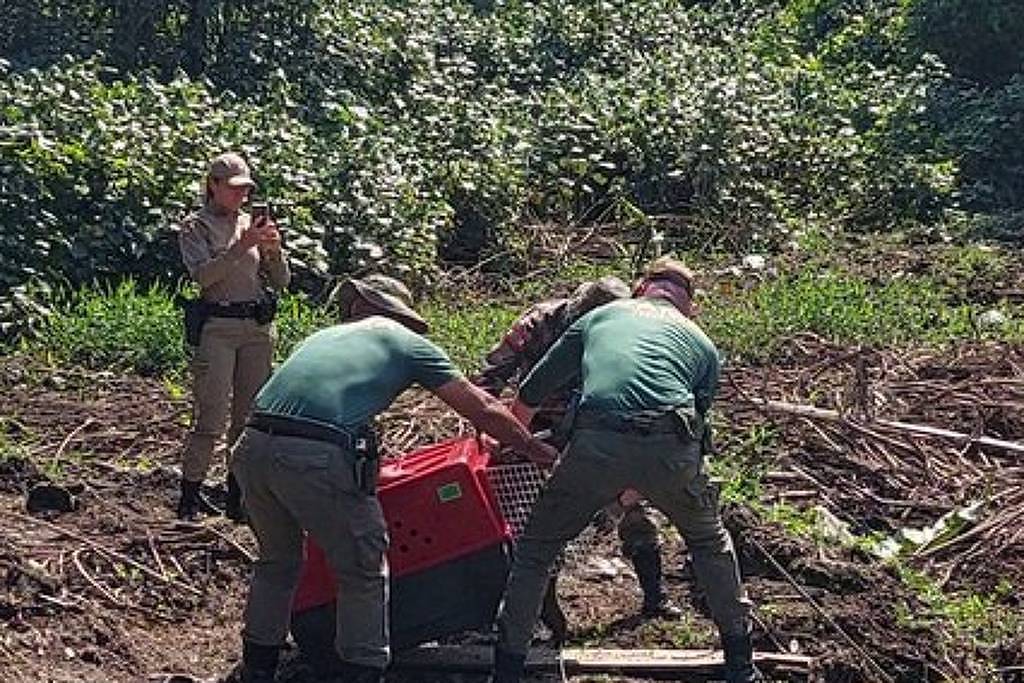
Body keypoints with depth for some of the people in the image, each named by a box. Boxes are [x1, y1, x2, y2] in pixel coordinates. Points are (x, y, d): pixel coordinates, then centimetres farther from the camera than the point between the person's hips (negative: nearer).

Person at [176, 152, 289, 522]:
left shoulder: (252, 224, 14)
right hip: (217, 328, -5)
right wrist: (241, 246, -22)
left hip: (259, 328, 5)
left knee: (250, 417, 7)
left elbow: (280, 282, 12)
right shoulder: (196, 226, 1)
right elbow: (202, 274, -15)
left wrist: (274, 250, -7)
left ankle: (238, 493, 15)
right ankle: (189, 495, -1)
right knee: (211, 418, -9)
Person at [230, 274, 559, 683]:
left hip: (253, 446, 6)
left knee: (277, 562, 27)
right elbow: (482, 409, 18)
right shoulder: (404, 341, 16)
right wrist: (536, 450, 31)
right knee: (364, 575, 12)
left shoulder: (323, 336, 31)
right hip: (317, 457, -6)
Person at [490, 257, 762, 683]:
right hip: (669, 446, 1)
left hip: (594, 445, -1)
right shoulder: (703, 344, 28)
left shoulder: (600, 316, 29)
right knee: (709, 542, 29)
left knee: (535, 549, 21)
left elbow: (530, 394, 29)